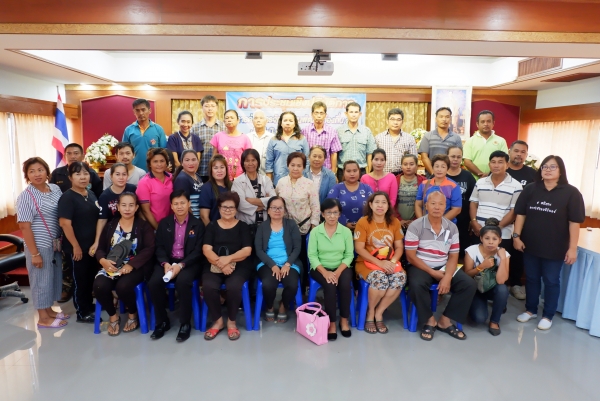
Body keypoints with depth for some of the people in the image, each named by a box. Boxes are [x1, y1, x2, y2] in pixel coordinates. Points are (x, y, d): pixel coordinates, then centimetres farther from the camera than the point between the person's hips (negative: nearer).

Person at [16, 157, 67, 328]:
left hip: (55, 244, 6)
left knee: (54, 277, 17)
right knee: (41, 279, 6)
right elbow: (24, 226, -16)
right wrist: (34, 253, -17)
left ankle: (49, 310, 35)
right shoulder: (25, 197, -15)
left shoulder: (55, 189, 3)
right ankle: (43, 318, 20)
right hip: (40, 246, -6)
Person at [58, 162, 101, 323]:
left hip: (93, 244, 7)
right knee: (80, 279, 5)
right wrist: (75, 246, -20)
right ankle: (82, 313, 18)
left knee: (91, 276, 17)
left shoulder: (91, 194, 8)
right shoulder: (67, 197, -14)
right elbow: (65, 223, -20)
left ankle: (89, 305, 34)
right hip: (78, 247, -7)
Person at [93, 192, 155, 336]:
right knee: (99, 286, -26)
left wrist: (131, 265, -20)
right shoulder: (110, 225, 14)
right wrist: (103, 260, -13)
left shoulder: (144, 226, 2)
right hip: (112, 266, 4)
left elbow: (149, 249, -9)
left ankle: (133, 314, 2)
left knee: (123, 286, -32)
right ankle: (113, 315, 5)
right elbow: (100, 248, 11)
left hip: (135, 267, -3)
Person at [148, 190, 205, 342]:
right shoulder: (164, 223, 9)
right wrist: (165, 263, -16)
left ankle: (185, 323, -14)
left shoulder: (198, 224, 0)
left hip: (189, 263, -3)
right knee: (154, 282, -24)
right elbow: (159, 247, 5)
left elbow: (198, 251, -6)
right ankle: (162, 321, -1)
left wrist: (181, 265, -20)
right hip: (167, 261, 3)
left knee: (183, 282, -34)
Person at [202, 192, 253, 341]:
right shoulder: (212, 226, 11)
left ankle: (231, 321, -4)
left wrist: (228, 258, -18)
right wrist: (220, 263, -18)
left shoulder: (243, 226, 8)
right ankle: (218, 321, -2)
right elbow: (206, 249, -1)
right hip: (214, 266, 1)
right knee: (208, 286, -29)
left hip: (238, 266, -1)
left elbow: (247, 250, -3)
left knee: (234, 286, -31)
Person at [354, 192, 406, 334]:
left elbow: (399, 247, 5)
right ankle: (370, 312, -3)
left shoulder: (394, 222, 5)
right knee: (380, 279, -34)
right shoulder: (363, 222, -7)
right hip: (367, 262, -4)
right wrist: (379, 263, -19)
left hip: (389, 262, 4)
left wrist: (393, 262, -15)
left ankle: (379, 313, -6)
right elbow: (359, 249, -11)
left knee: (400, 278, -28)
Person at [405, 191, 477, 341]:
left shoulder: (452, 228, 2)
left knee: (470, 285, -15)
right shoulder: (415, 226, -11)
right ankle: (429, 320, -8)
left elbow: (453, 257, 2)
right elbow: (410, 256, -12)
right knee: (417, 285, -35)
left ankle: (445, 320, -1)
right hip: (420, 267, -4)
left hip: (444, 267, 5)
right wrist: (433, 273, -16)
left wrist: (447, 277, -16)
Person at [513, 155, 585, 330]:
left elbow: (574, 222, -8)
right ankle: (530, 310, 31)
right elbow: (520, 214, 2)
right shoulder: (530, 189, 1)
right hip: (530, 245, 3)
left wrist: (572, 248, -10)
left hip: (555, 248, -3)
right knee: (531, 278, 15)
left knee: (551, 281, 10)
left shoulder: (571, 193, -7)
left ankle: (548, 315, 26)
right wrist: (516, 236, -4)